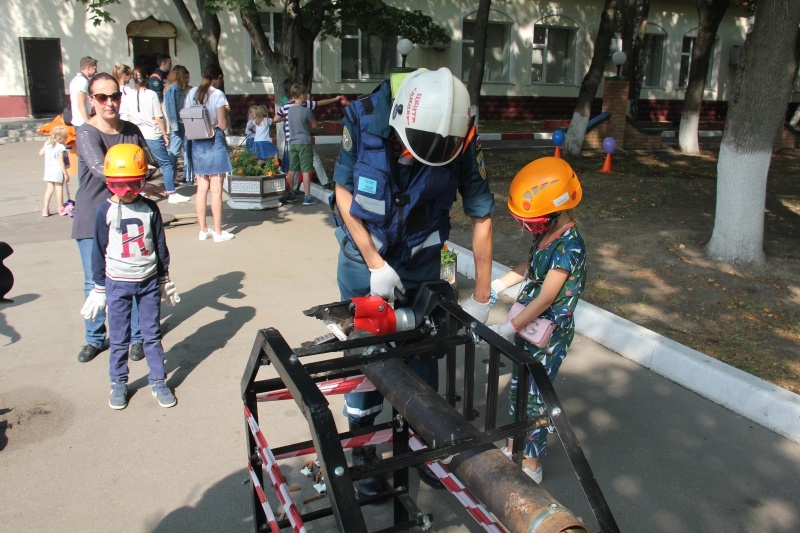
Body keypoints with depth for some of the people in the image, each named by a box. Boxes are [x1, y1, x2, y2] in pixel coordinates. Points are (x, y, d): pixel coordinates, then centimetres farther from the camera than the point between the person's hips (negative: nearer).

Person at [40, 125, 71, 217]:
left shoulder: (47, 144, 2)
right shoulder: (61, 148, -18)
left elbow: (41, 153, 14)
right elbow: (61, 162, -20)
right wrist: (66, 174, -16)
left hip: (48, 171, 6)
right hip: (58, 172, -6)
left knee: (49, 189, 12)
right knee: (59, 189, 5)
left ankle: (45, 209, 12)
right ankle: (60, 208, 15)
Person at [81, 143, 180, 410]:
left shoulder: (150, 208, -3)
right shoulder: (105, 211, -7)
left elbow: (160, 246, 5)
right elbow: (99, 251, -1)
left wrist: (165, 280, 10)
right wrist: (99, 288, 2)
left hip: (149, 281, 1)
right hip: (117, 284, -1)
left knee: (152, 334, 10)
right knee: (119, 338, 10)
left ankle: (158, 381, 21)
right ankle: (118, 383, 25)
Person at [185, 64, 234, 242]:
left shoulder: (191, 93, 6)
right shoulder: (218, 95, -10)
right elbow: (223, 125, -12)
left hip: (197, 143, 6)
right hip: (215, 142, -6)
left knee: (202, 188, 10)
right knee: (216, 190, -1)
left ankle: (203, 230, 16)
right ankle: (218, 232, 4)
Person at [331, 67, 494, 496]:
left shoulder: (462, 140, -22)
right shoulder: (364, 119, -24)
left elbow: (481, 217, -14)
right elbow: (343, 192, -14)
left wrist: (480, 298, -11)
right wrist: (376, 264, -16)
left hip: (421, 259, 1)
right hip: (363, 253, -1)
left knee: (423, 347, 8)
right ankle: (362, 446, 24)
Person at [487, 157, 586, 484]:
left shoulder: (569, 244, -25)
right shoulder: (547, 233, 0)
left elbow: (546, 298, -26)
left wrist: (507, 330, -26)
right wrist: (497, 285, 9)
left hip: (550, 333, -8)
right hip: (529, 324, 8)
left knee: (534, 397, 4)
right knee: (518, 387, 19)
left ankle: (531, 465, 21)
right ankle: (513, 448, 37)